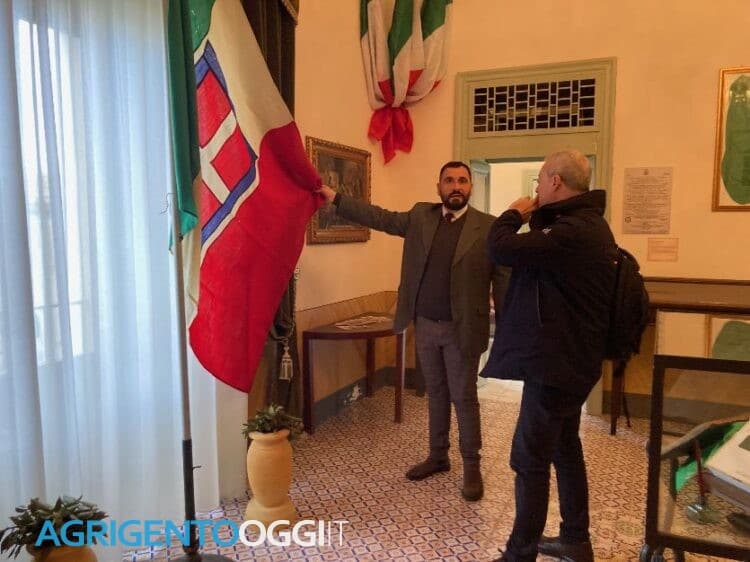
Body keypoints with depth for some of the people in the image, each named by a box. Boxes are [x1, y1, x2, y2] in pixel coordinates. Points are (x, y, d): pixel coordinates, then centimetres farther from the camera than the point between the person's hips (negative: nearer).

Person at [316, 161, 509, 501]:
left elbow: (503, 279, -7)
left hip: (462, 328, -4)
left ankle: (471, 466, 20)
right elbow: (380, 218, 7)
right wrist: (335, 198, 1)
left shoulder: (488, 226, -6)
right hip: (424, 325, 4)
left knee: (463, 398, 5)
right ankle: (437, 456, 32)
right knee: (436, 393, 17)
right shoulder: (421, 216, 6)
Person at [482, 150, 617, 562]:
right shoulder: (585, 223, 11)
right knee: (564, 447, 21)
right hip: (570, 357, 11)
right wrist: (537, 219, 9)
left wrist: (514, 213, -11)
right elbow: (541, 253, 22)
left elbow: (501, 250, -29)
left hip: (557, 361, -11)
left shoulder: (573, 232, -24)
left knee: (530, 459, -1)